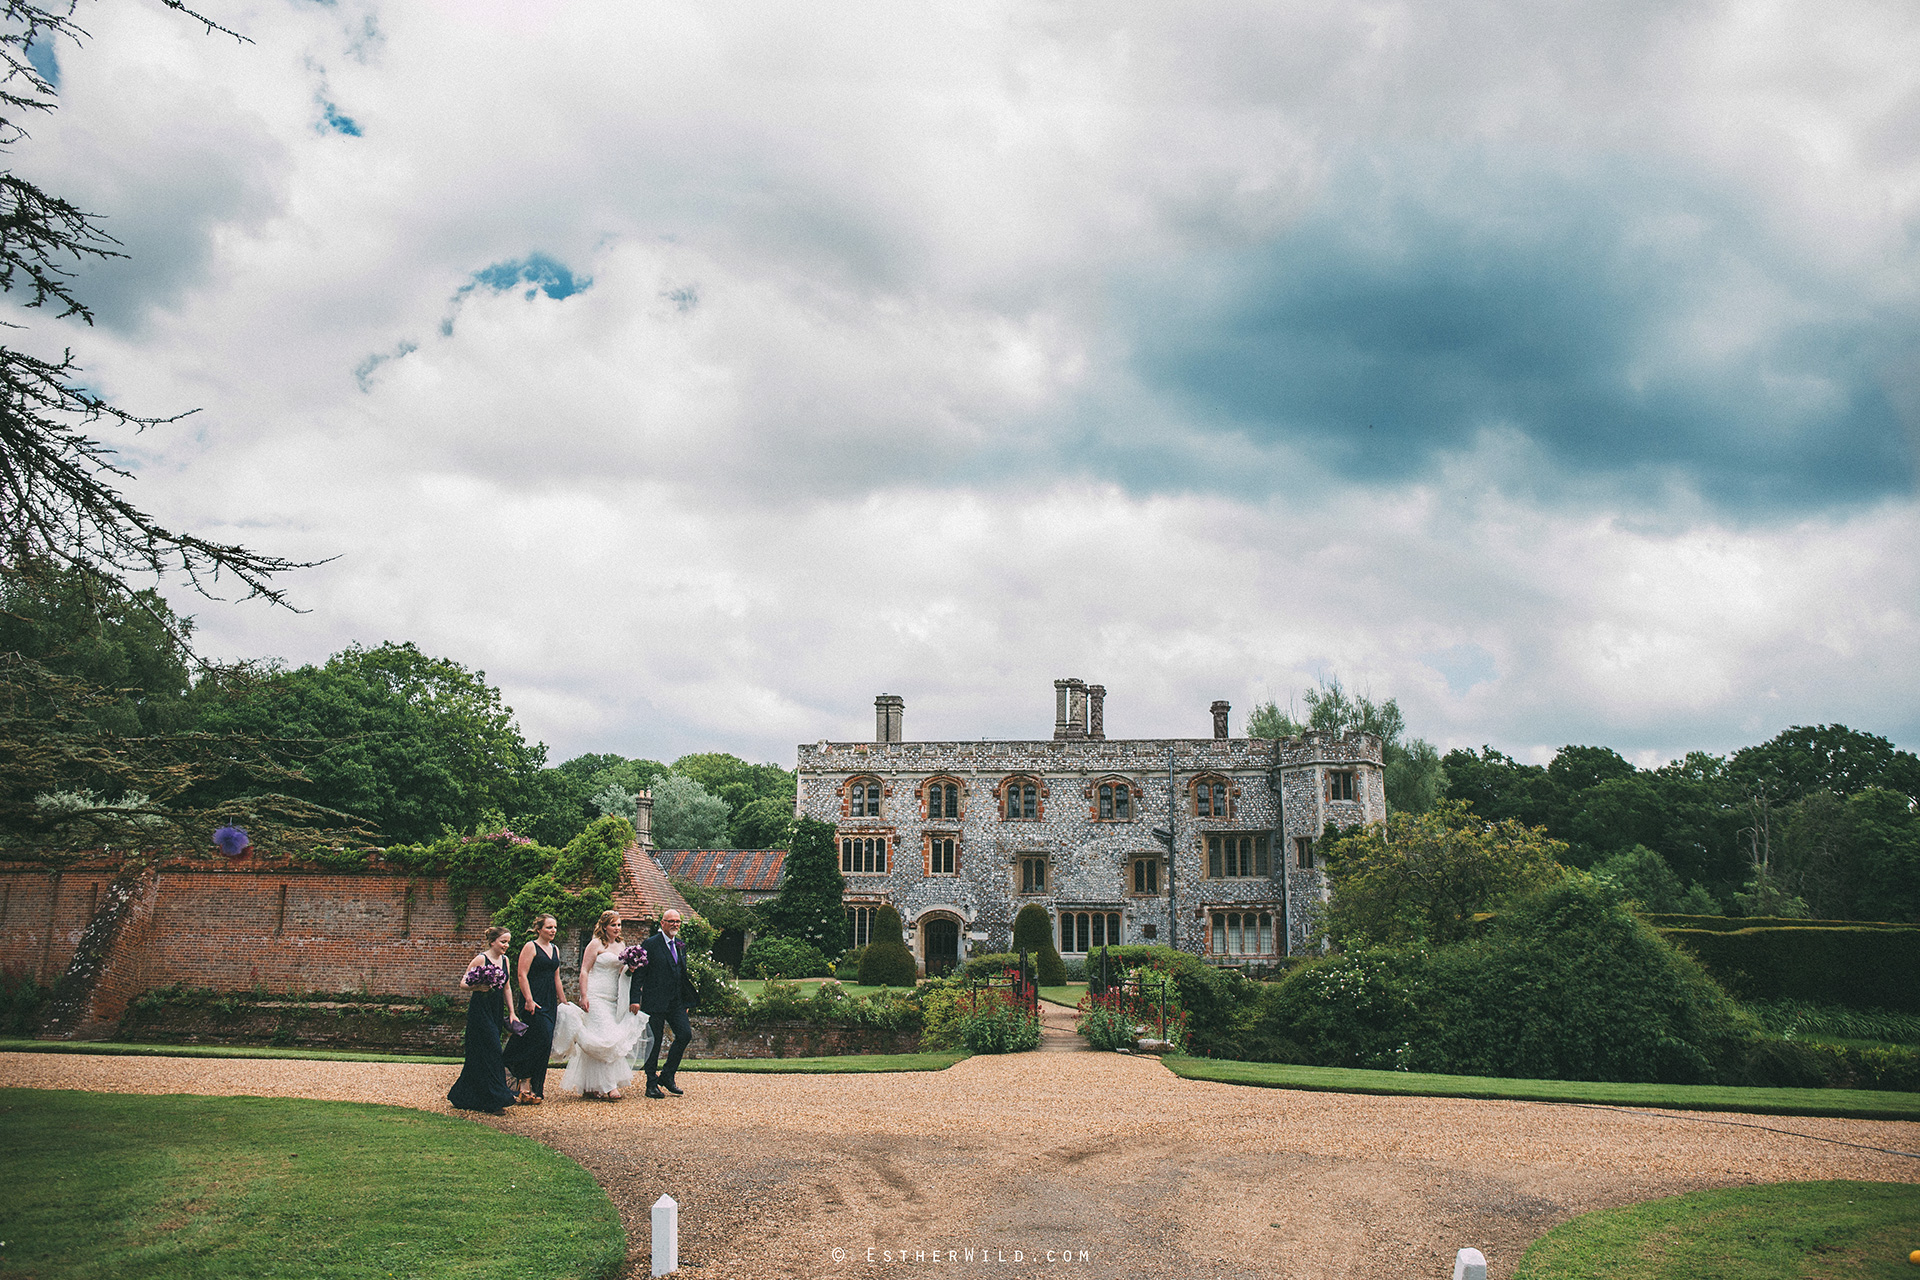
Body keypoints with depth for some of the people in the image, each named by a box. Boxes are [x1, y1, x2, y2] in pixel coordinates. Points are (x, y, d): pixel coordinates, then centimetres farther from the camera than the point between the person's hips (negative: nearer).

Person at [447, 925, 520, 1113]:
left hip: (495, 1013, 8)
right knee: (491, 1052, -10)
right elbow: (463, 982, -9)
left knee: (480, 1055, 12)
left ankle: (462, 1096, 23)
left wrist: (511, 1012, 13)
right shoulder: (481, 959, -11)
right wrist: (478, 987, -28)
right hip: (480, 1011, -8)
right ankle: (496, 1099, -8)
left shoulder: (504, 960, 11)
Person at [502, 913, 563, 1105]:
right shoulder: (530, 947, -4)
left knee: (544, 1045, 5)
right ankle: (525, 1082, -8)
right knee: (542, 1038, -16)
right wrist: (529, 1000, -19)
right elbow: (522, 975, -11)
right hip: (534, 1001, -7)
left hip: (550, 1003, 7)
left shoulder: (555, 950, 17)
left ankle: (536, 1089, 10)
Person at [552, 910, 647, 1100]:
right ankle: (609, 1086, -15)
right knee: (604, 1038, -14)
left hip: (612, 999, 7)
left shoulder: (619, 946, 16)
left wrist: (629, 969, 1)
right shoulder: (596, 944, -4)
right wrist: (584, 996, -16)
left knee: (593, 1043, 8)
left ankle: (588, 1088, 11)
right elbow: (584, 971, -8)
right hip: (595, 997, -7)